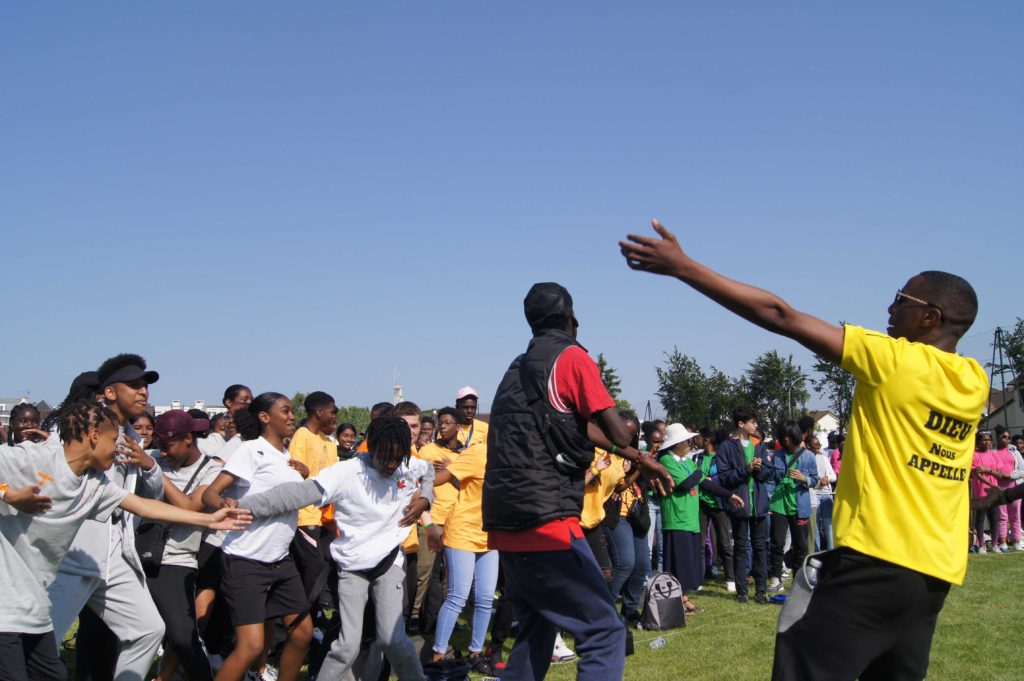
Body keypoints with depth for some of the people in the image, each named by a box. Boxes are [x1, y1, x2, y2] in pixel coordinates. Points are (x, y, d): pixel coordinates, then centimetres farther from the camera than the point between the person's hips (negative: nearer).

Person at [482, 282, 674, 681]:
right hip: (546, 523, -8)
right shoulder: (571, 357, -3)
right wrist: (639, 456, 14)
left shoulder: (517, 368, 21)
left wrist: (640, 461, 29)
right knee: (605, 632, -5)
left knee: (535, 631, 23)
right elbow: (617, 433, -9)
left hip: (505, 525, 8)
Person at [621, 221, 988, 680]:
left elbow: (780, 316, -13)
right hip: (936, 571, 8)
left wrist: (682, 266, -12)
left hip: (877, 559, -7)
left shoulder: (895, 360, -12)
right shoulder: (975, 382, 6)